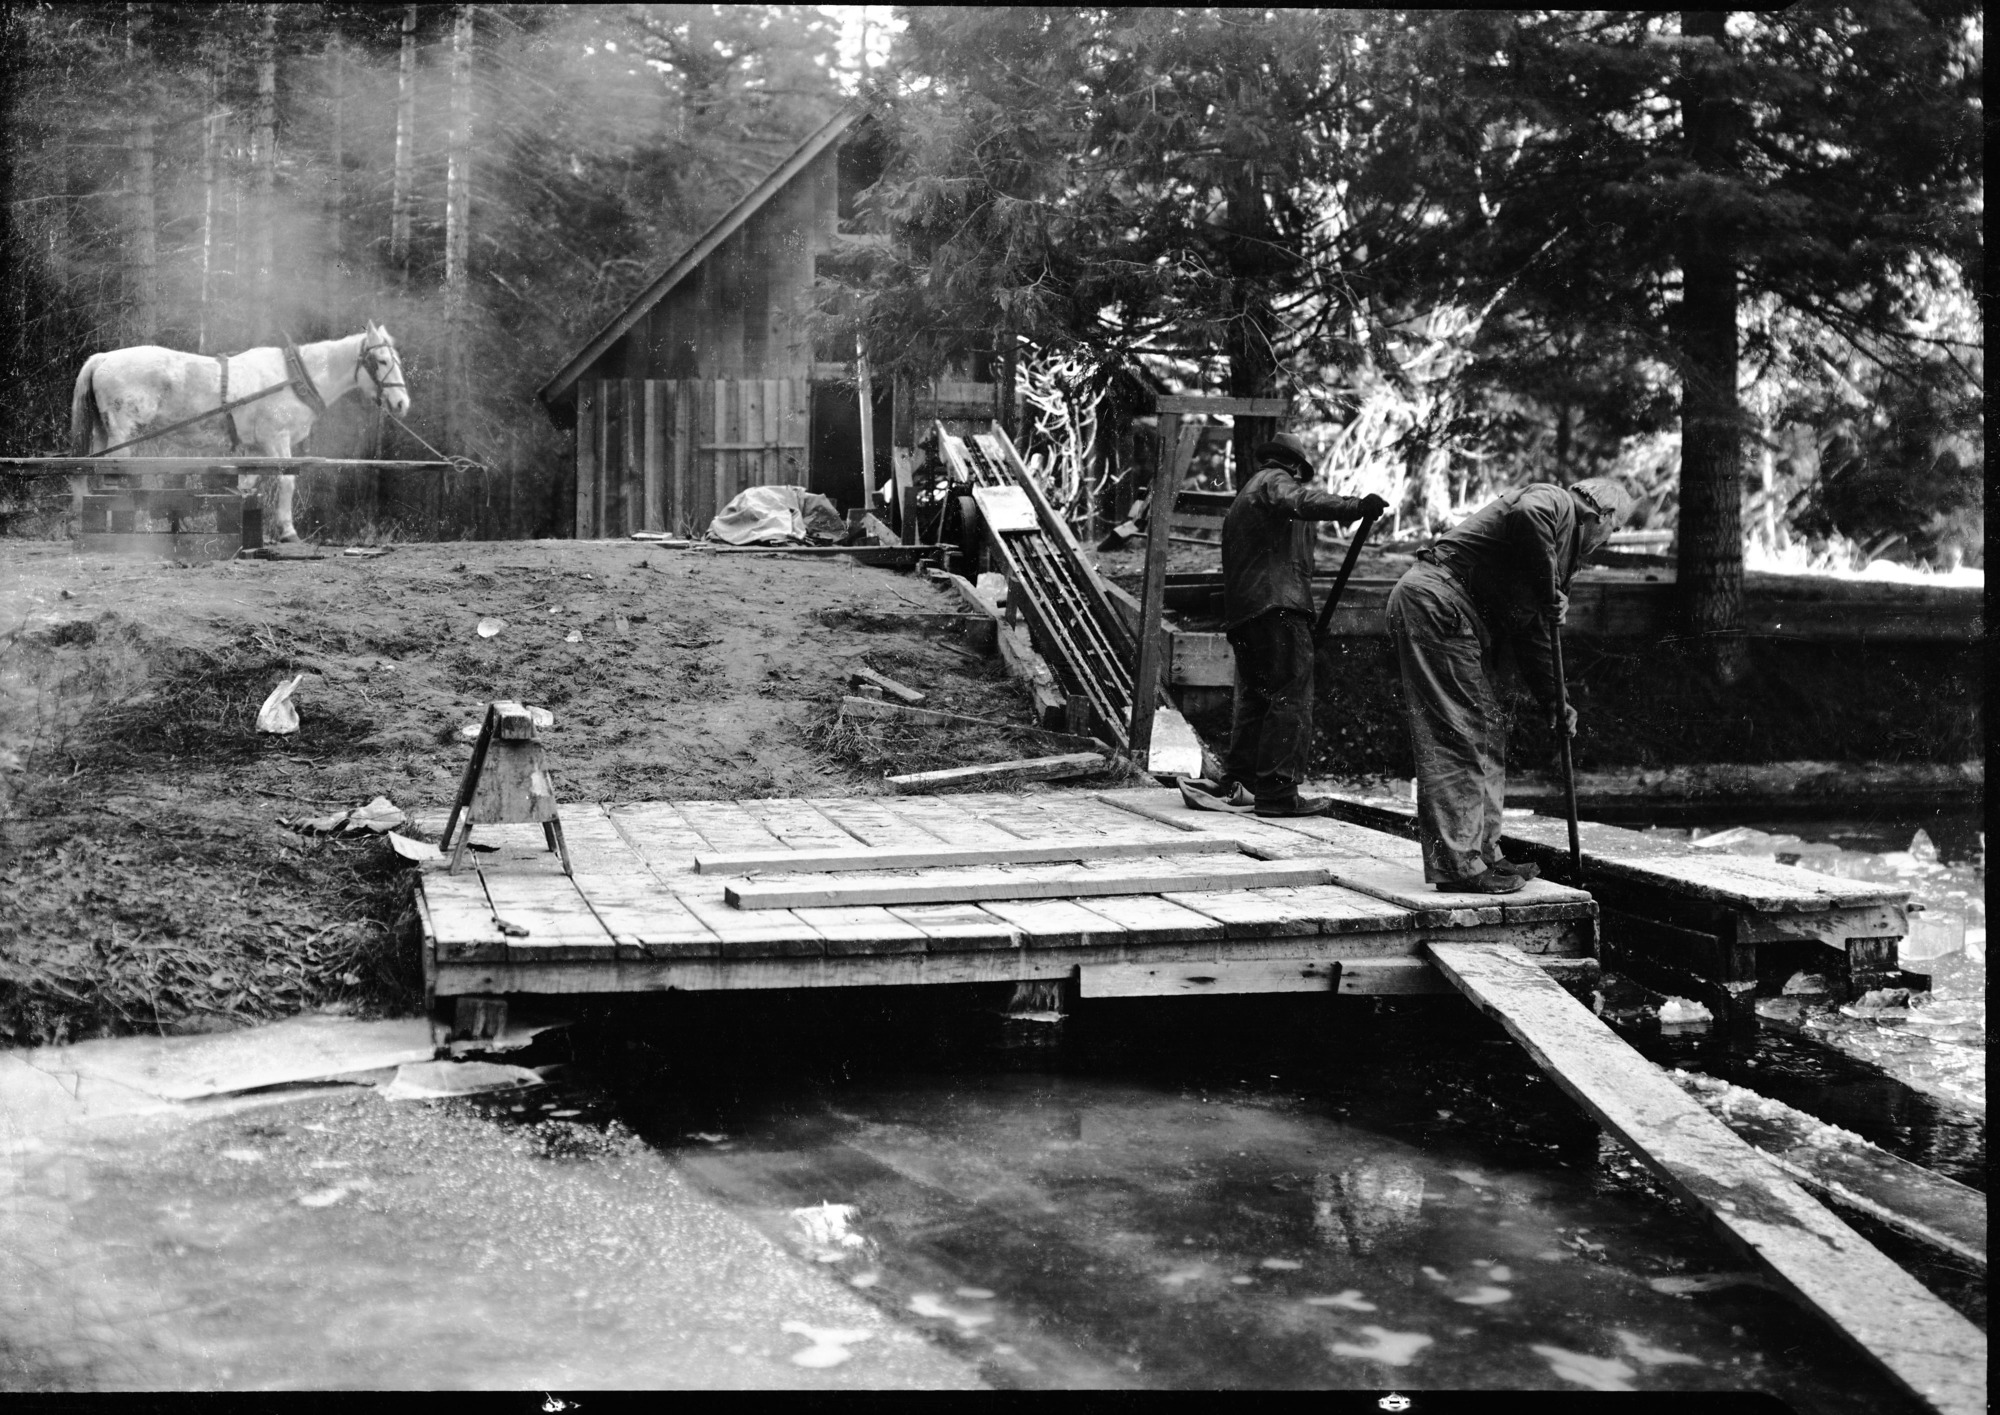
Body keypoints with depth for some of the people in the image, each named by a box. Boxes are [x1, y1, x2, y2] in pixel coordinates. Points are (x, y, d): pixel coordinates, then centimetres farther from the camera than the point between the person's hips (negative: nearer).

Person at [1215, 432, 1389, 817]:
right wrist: (1354, 506, -32)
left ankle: (1236, 784, 18)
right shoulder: (1275, 480, 4)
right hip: (1278, 604, -10)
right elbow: (1300, 502, -21)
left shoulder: (1242, 498, 32)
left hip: (1240, 612, 10)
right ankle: (1278, 792, -17)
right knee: (1291, 699, -12)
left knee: (1254, 698, 16)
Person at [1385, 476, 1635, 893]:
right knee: (1459, 733, -11)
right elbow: (1527, 515, -29)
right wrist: (1549, 594, -18)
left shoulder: (1566, 546, 27)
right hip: (1434, 603, -11)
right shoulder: (1554, 502, -2)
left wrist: (1553, 701, 24)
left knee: (1488, 733, 14)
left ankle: (1484, 854, 20)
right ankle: (1457, 865, -11)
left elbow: (1529, 632, 28)